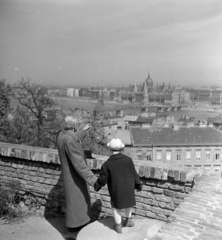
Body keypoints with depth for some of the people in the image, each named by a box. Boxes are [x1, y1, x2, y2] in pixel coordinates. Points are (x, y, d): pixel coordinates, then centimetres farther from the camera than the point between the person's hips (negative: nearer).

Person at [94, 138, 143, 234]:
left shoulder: (107, 164, -16)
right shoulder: (128, 159, -11)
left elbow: (102, 179, -7)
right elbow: (134, 174, -3)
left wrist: (96, 186, 12)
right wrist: (139, 184, 12)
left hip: (116, 191, -2)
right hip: (129, 189, 3)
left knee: (116, 207, 15)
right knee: (128, 204, 26)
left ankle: (118, 226, 24)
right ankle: (128, 220, 40)